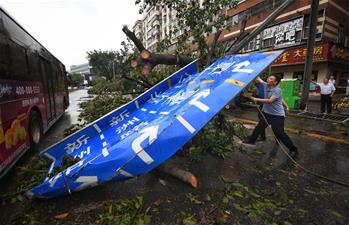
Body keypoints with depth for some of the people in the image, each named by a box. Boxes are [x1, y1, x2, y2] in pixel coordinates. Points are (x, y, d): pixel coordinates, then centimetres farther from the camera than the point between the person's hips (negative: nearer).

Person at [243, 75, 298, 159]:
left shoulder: (277, 90, -17)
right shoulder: (266, 85, 2)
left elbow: (270, 101, -26)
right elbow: (258, 79, 9)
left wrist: (257, 99, -23)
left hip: (277, 115, -7)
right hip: (266, 113, 7)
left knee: (280, 133, -6)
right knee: (259, 127, 15)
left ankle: (293, 150, 9)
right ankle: (251, 140, 33)